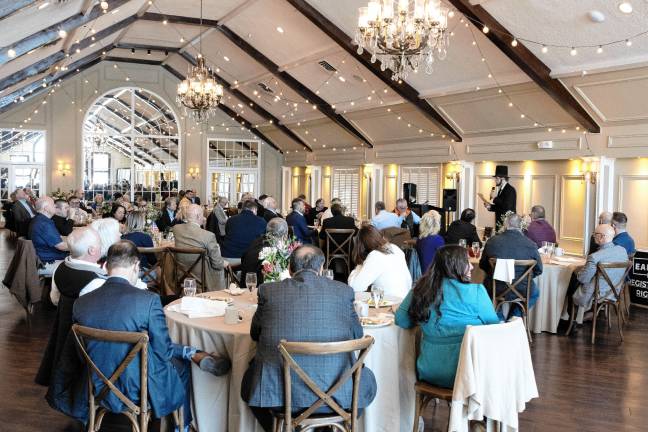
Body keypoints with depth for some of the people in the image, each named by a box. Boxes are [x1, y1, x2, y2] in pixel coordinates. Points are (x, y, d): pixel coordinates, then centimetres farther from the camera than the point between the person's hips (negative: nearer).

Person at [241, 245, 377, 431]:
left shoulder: (268, 291, -1)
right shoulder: (343, 290, -1)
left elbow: (255, 333, 15)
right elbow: (357, 334, 14)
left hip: (278, 395, 0)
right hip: (335, 396, 0)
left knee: (250, 377, 33)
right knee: (367, 379, 31)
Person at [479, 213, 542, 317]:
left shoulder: (492, 241, -11)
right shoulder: (530, 245, -14)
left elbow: (482, 266, 3)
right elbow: (538, 270, 0)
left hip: (495, 290, 0)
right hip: (522, 292, 0)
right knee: (535, 292, 34)